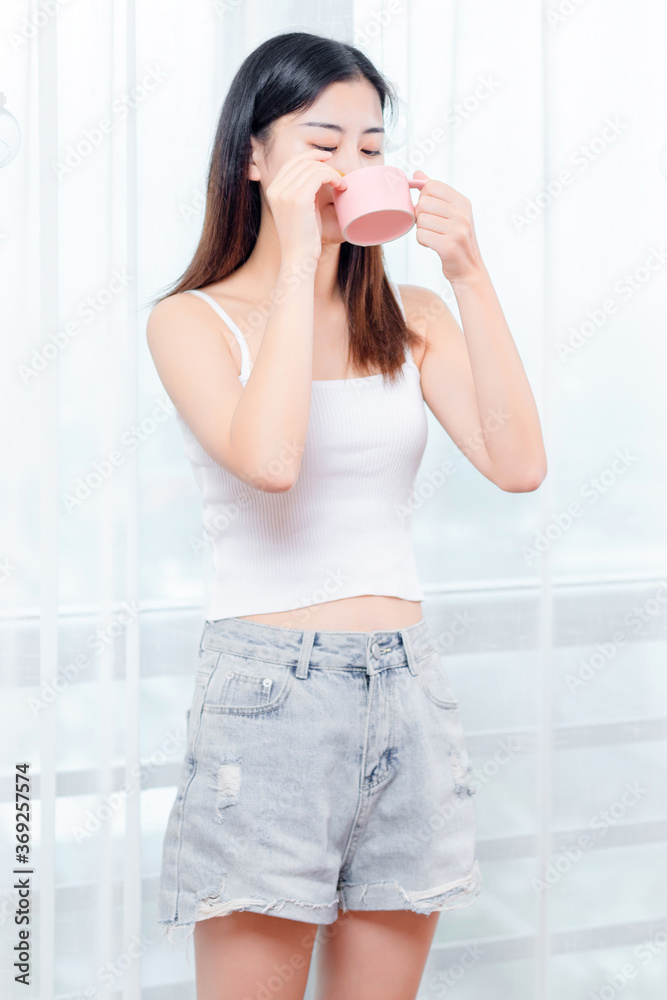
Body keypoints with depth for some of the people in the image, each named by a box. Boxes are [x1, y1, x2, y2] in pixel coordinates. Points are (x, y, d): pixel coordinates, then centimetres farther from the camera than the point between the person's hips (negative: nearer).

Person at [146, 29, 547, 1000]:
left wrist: (469, 274, -9)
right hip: (268, 692, -4)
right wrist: (298, 259, -17)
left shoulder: (410, 317, 9)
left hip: (409, 691, 4)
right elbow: (270, 460, -22)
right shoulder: (193, 320, -2)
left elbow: (518, 463, -5)